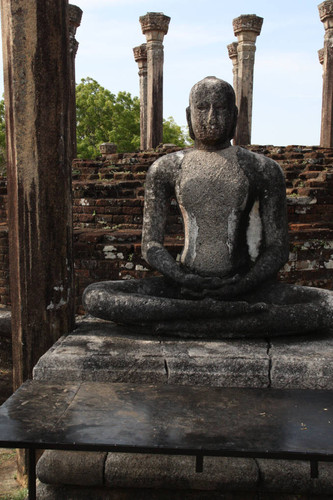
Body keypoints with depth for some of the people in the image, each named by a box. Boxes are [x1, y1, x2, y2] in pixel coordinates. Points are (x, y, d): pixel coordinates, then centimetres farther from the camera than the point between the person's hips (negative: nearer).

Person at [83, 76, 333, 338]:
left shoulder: (263, 169, 5)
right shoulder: (167, 168, 7)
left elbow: (278, 249, 3)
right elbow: (151, 245, 5)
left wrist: (240, 285, -15)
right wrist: (183, 279, -15)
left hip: (244, 286, 0)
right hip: (184, 286, 1)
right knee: (94, 296, -22)